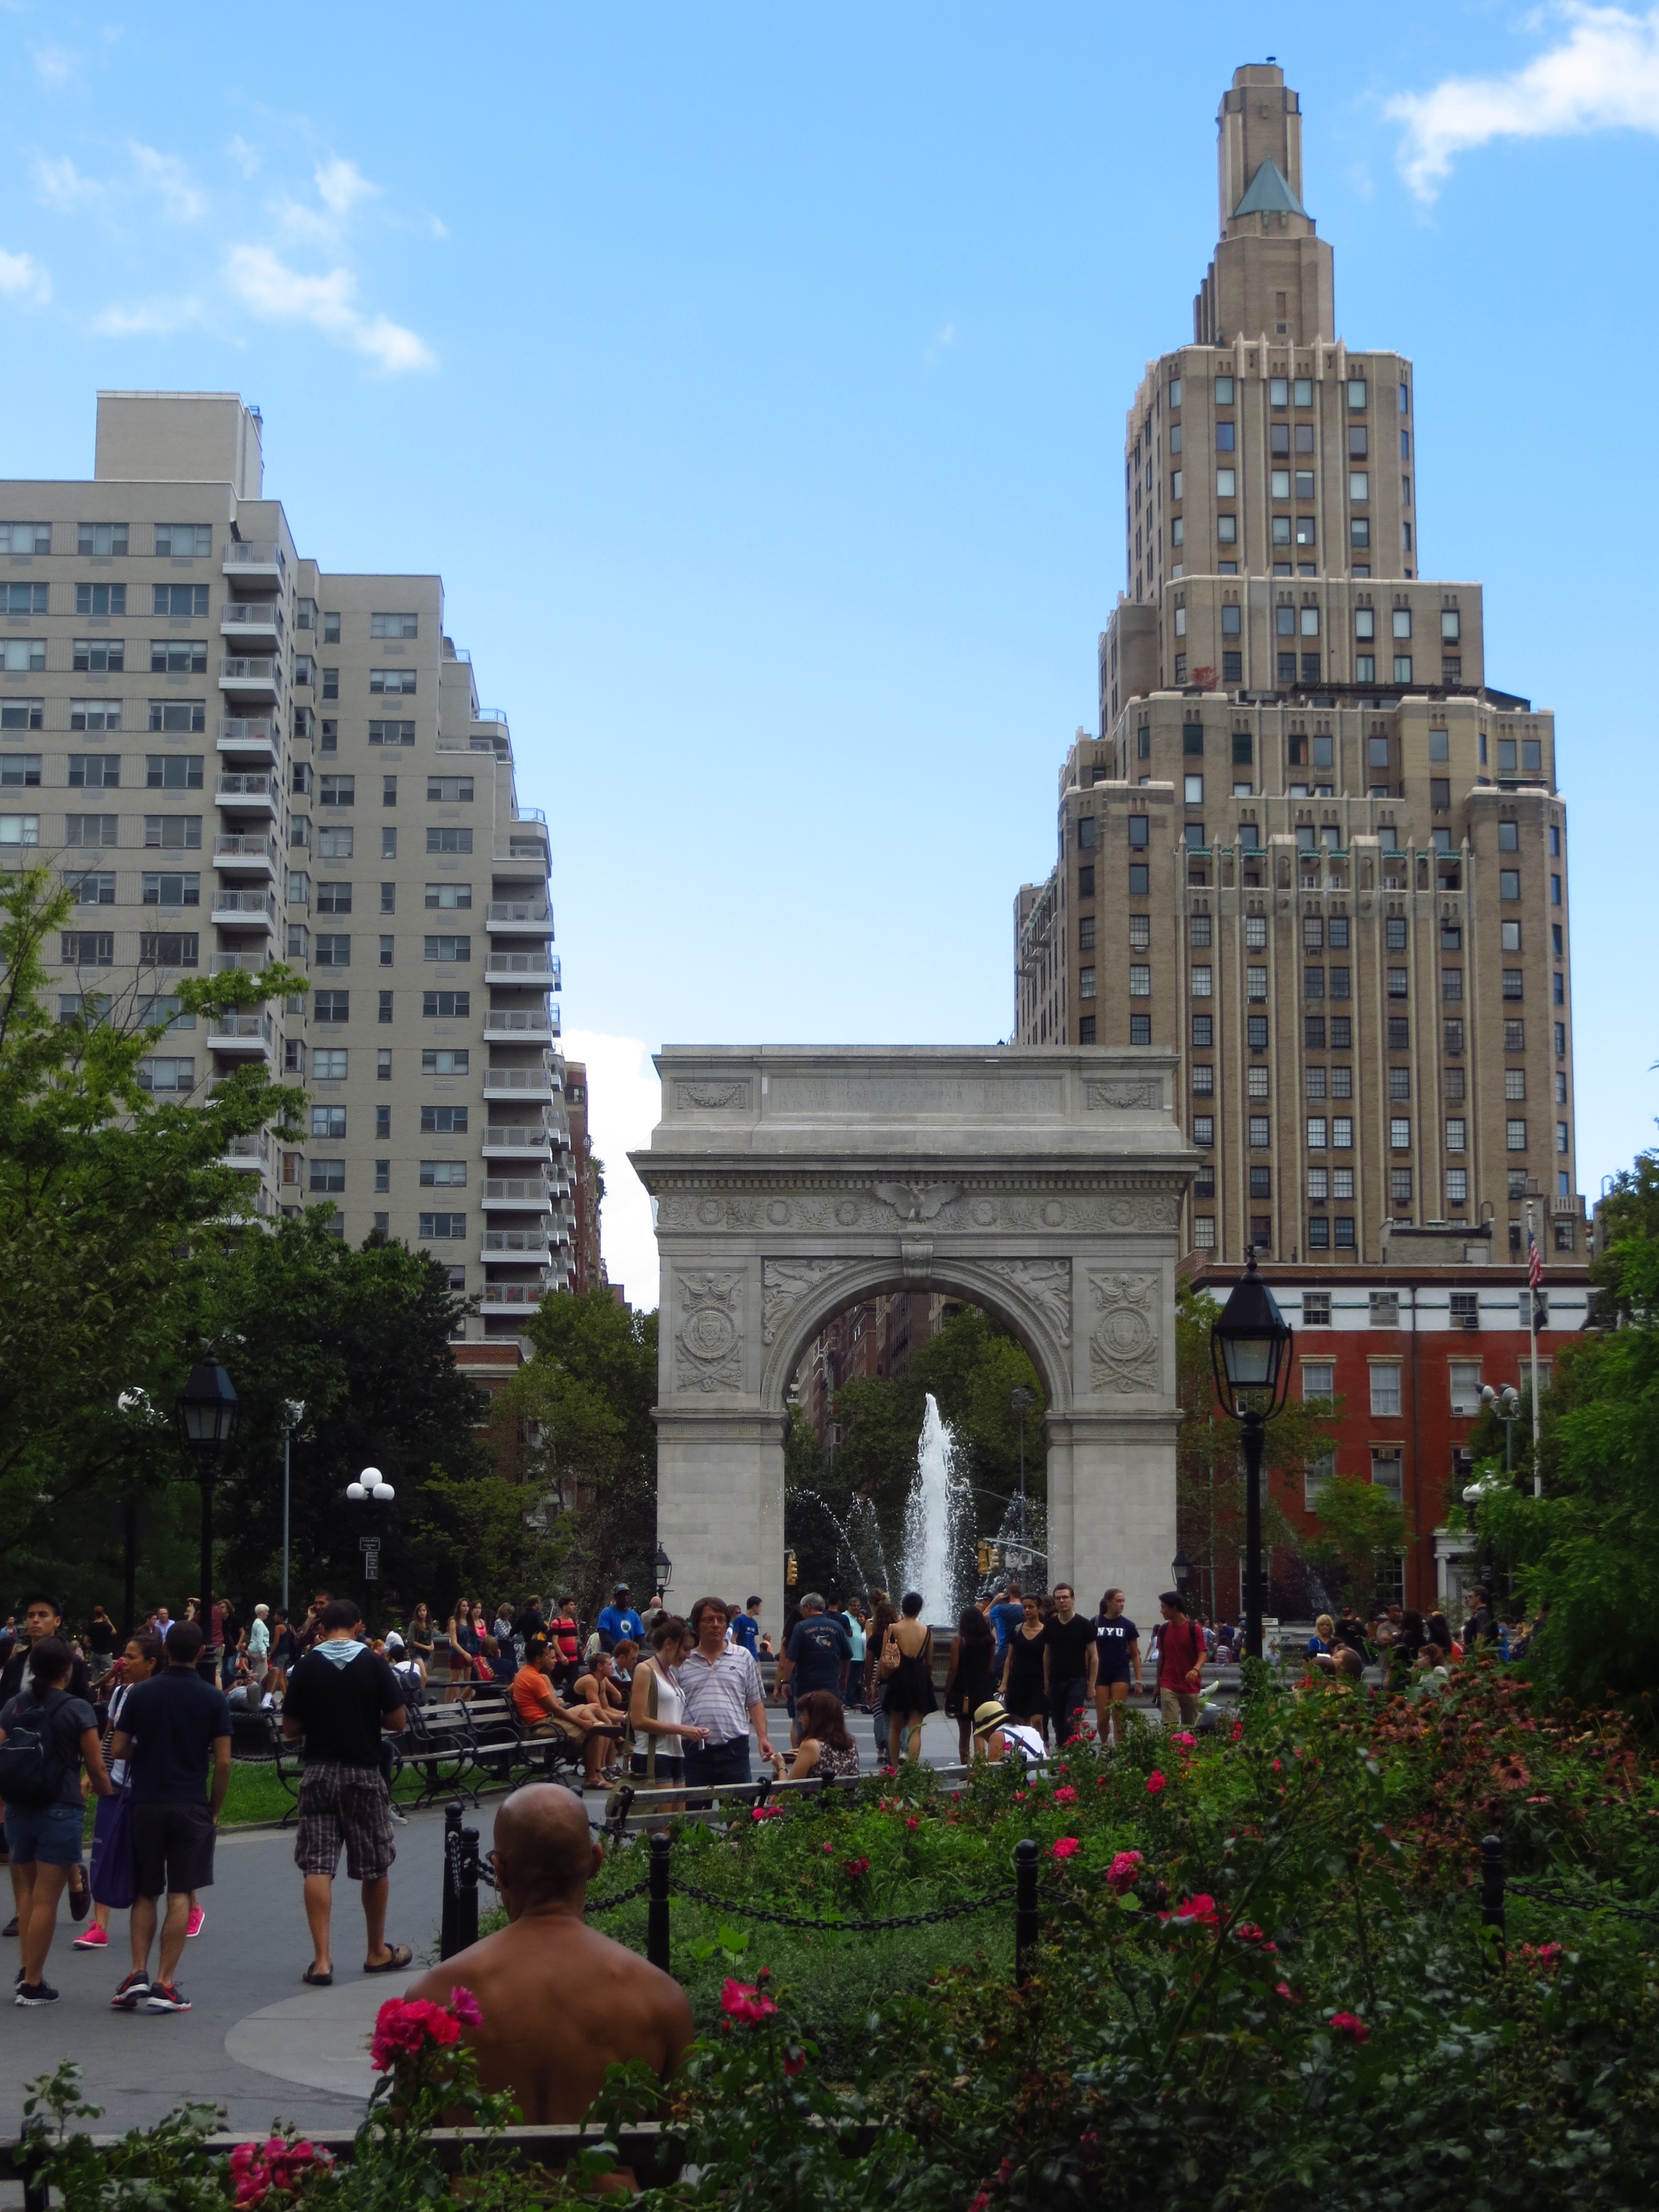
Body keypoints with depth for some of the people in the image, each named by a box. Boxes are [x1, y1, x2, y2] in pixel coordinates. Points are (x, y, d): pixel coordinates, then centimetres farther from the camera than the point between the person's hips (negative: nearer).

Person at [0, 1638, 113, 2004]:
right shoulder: (77, 1710, -8)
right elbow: (97, 1771, -6)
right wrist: (112, 1805, 10)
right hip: (59, 1811, -5)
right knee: (45, 1899, 1)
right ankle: (32, 1984, 4)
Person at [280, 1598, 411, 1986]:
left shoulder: (307, 1666, -2)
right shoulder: (373, 1664, -4)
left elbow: (290, 1729, 1)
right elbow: (397, 1721, -2)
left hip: (318, 1772, 1)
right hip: (363, 1772, 0)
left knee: (317, 1867, -1)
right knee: (375, 1866, 13)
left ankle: (321, 1959, -9)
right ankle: (378, 1952, 26)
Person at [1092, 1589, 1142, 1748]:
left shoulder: (1128, 1625, 4)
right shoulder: (1095, 1623, 2)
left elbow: (1135, 1655, 8)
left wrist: (1138, 1681, 3)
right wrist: (1088, 1679, 4)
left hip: (1120, 1674, 0)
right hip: (1101, 1675, 0)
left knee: (1118, 1716, -7)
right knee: (1102, 1718, 1)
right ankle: (1104, 1746, 24)